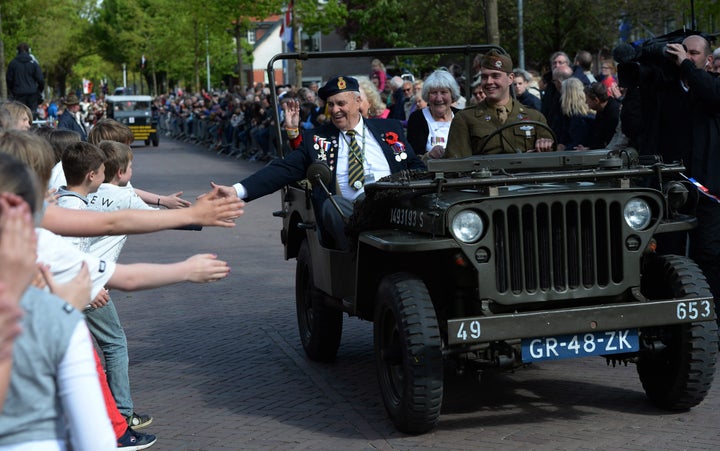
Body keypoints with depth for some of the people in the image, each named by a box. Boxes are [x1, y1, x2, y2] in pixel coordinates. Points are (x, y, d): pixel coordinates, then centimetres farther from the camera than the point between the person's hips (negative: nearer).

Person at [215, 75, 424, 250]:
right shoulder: (315, 139, 16)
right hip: (348, 211, -1)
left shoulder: (390, 128, 20)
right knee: (332, 203, -35)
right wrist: (238, 190, -7)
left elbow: (416, 166, 21)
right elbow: (283, 170, 7)